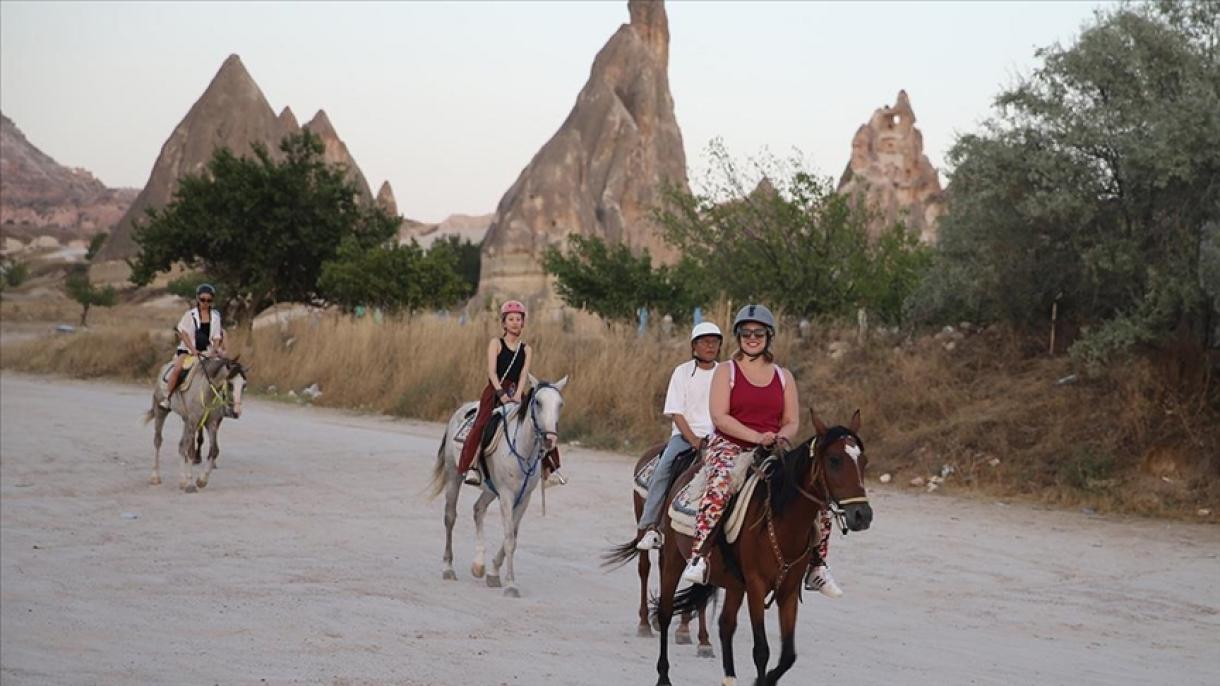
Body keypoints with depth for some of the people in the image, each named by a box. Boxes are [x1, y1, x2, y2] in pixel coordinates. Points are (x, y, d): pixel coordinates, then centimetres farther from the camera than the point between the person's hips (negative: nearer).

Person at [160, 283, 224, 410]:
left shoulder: (215, 316, 9)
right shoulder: (190, 315, 1)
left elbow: (216, 337, 7)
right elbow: (184, 333, -6)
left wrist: (214, 350, -12)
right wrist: (193, 350, -18)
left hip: (207, 351, 3)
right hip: (187, 349, -3)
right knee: (178, 368, -29)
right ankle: (166, 397, -19)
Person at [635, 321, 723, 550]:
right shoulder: (683, 372, 3)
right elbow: (676, 413, -2)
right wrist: (694, 440, -14)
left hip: (716, 436, 1)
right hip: (684, 434, -1)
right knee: (663, 469, -25)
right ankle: (650, 527, -23)